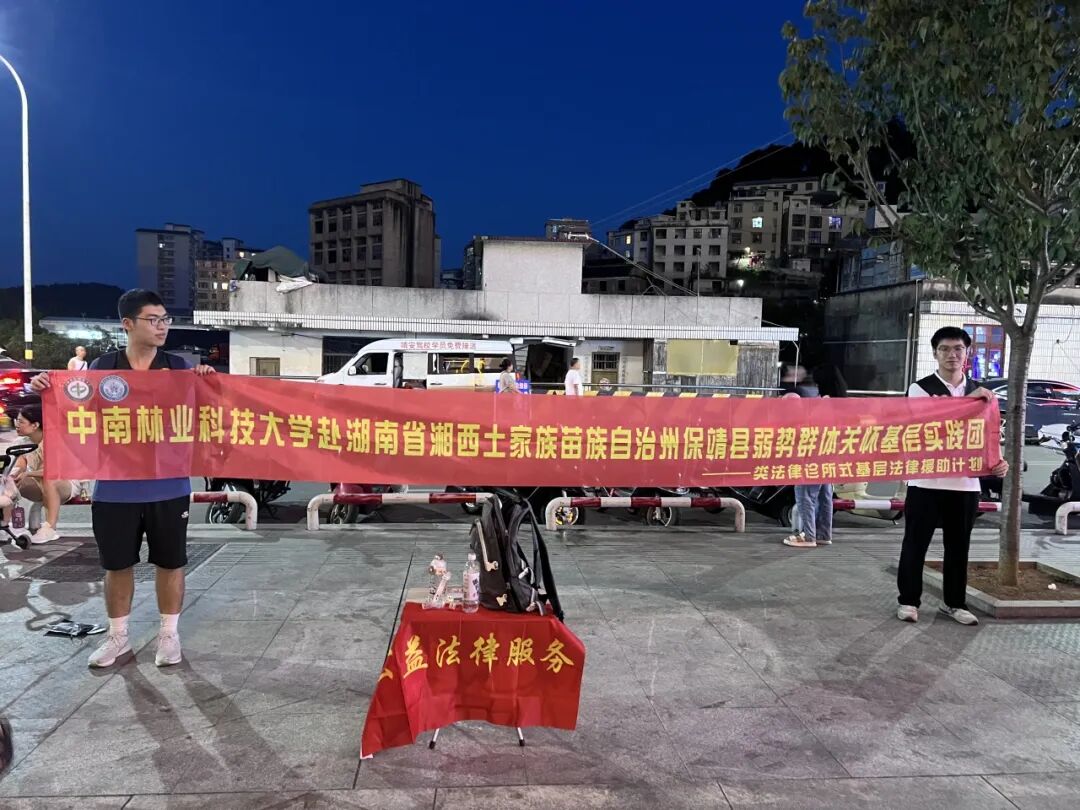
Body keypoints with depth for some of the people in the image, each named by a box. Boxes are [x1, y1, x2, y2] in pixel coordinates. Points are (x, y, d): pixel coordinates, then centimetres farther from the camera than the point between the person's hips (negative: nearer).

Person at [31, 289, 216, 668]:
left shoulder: (178, 366, 1)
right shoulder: (102, 366, 2)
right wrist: (45, 388, -12)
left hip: (168, 488, 0)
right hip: (115, 489, 1)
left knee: (169, 562, 10)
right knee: (117, 564, 13)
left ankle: (169, 634, 26)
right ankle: (117, 636, 31)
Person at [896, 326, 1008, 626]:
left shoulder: (980, 392, 11)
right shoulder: (920, 388, -3)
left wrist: (997, 461, -4)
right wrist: (968, 399, -22)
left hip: (966, 483, 4)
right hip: (926, 481, -4)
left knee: (958, 546, 12)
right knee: (915, 543, 4)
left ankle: (954, 602, 25)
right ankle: (908, 600, 15)